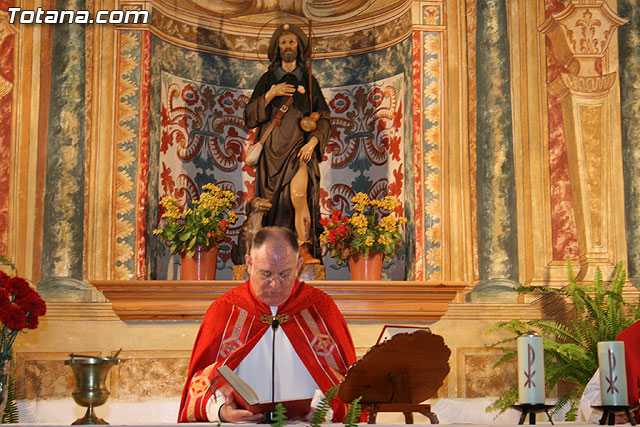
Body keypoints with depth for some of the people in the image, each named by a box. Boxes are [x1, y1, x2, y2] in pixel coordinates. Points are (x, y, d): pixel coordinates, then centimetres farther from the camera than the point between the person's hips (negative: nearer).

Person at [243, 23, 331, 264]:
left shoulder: (309, 81, 13)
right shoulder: (267, 80, 13)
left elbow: (324, 118, 9)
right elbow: (249, 117, 5)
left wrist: (313, 141, -8)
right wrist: (270, 94, -8)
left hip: (299, 147, -1)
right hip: (273, 148, 1)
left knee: (299, 195, -23)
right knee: (274, 203, -4)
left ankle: (305, 249, -20)